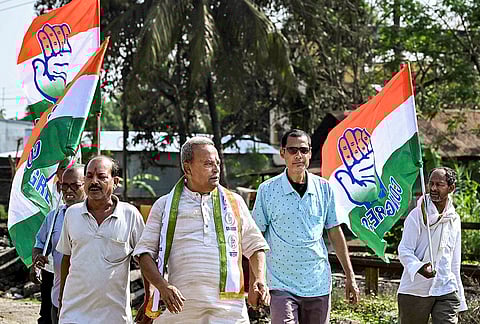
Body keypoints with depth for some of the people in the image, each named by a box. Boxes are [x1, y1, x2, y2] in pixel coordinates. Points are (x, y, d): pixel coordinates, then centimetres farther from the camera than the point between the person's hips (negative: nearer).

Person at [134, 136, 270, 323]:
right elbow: (145, 253, 4)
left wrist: (259, 280, 2)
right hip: (181, 306, 0)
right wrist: (162, 286, -13)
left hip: (228, 309, 1)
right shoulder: (164, 206, 9)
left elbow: (255, 246, 21)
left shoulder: (234, 203, 15)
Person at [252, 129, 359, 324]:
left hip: (318, 285, 3)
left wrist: (350, 276, 11)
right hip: (281, 284, -3)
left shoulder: (323, 188, 5)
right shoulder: (268, 190, -2)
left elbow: (335, 233, 12)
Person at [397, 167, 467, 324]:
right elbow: (404, 251, -10)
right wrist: (419, 267, -31)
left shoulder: (454, 219, 12)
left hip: (446, 292, 4)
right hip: (415, 291, -3)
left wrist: (460, 300, 18)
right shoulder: (417, 215, -4)